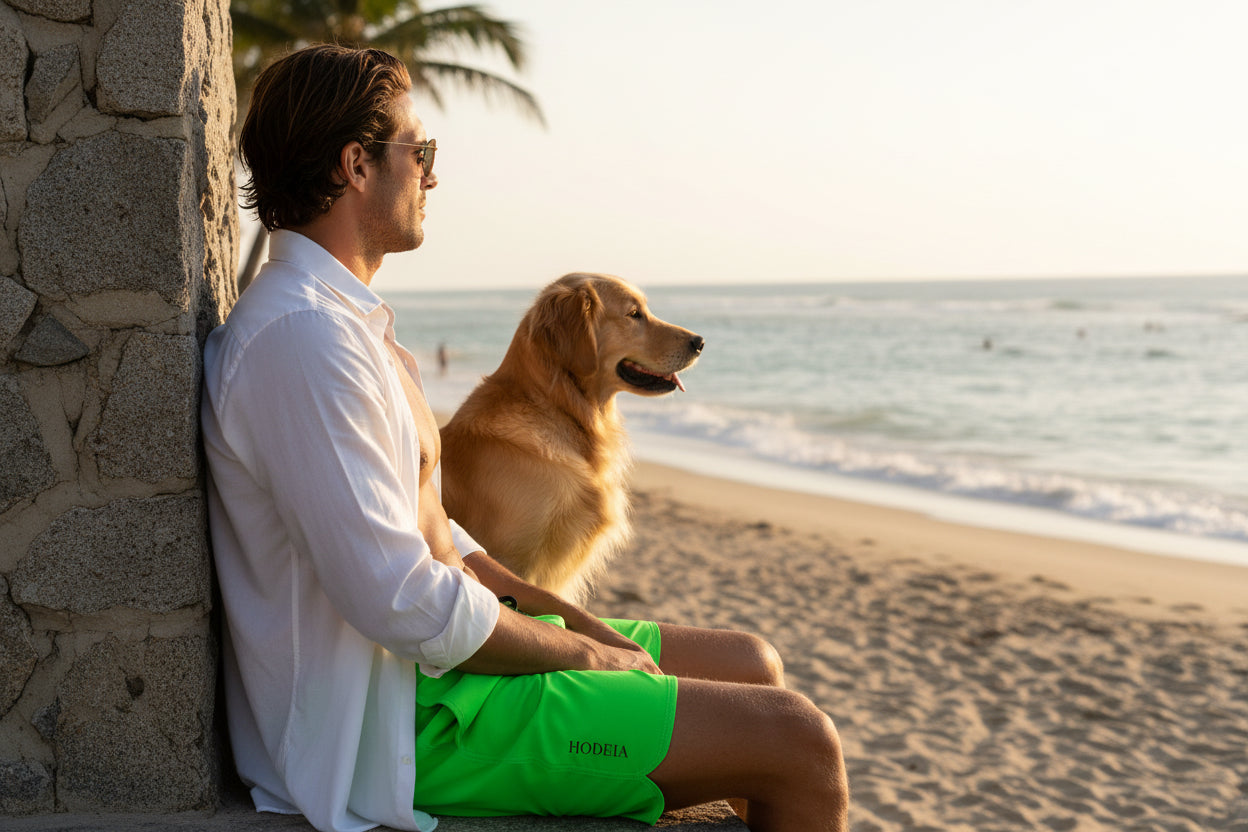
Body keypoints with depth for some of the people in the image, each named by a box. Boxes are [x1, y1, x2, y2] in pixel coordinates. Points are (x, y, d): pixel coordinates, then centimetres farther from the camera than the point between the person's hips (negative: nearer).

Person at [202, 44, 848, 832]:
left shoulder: (346, 318, 14)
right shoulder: (300, 335, -21)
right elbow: (406, 603, -26)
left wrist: (576, 617, 7)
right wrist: (582, 651, -12)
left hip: (441, 650, 11)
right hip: (409, 717, -11)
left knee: (754, 667, 16)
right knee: (801, 743, -12)